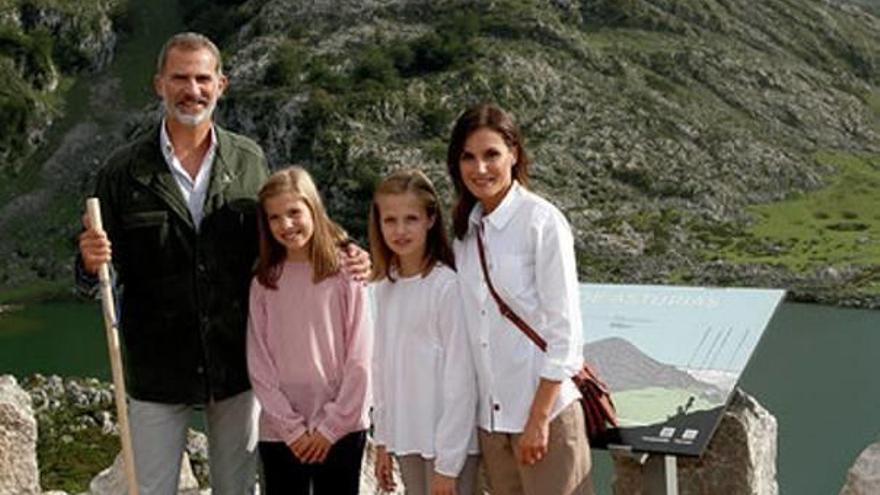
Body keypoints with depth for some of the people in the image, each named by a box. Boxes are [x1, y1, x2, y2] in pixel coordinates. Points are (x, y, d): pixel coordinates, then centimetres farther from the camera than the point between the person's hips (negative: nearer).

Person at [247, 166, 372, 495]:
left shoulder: (346, 273, -3)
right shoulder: (263, 283, 2)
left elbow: (359, 360, -5)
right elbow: (259, 364, 0)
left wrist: (331, 426, -8)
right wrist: (292, 428, -6)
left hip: (341, 429, -2)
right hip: (279, 433, 2)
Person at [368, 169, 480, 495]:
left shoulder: (447, 286, -14)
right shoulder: (385, 287, 6)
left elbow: (460, 381, -14)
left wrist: (447, 464, -13)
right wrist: (382, 442, 12)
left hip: (448, 442, -6)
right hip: (405, 437, 6)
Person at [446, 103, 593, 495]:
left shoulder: (542, 221, -11)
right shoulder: (466, 230, 8)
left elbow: (564, 328, -13)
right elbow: (472, 328, 11)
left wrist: (538, 418, -14)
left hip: (544, 408, -6)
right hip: (490, 414, 6)